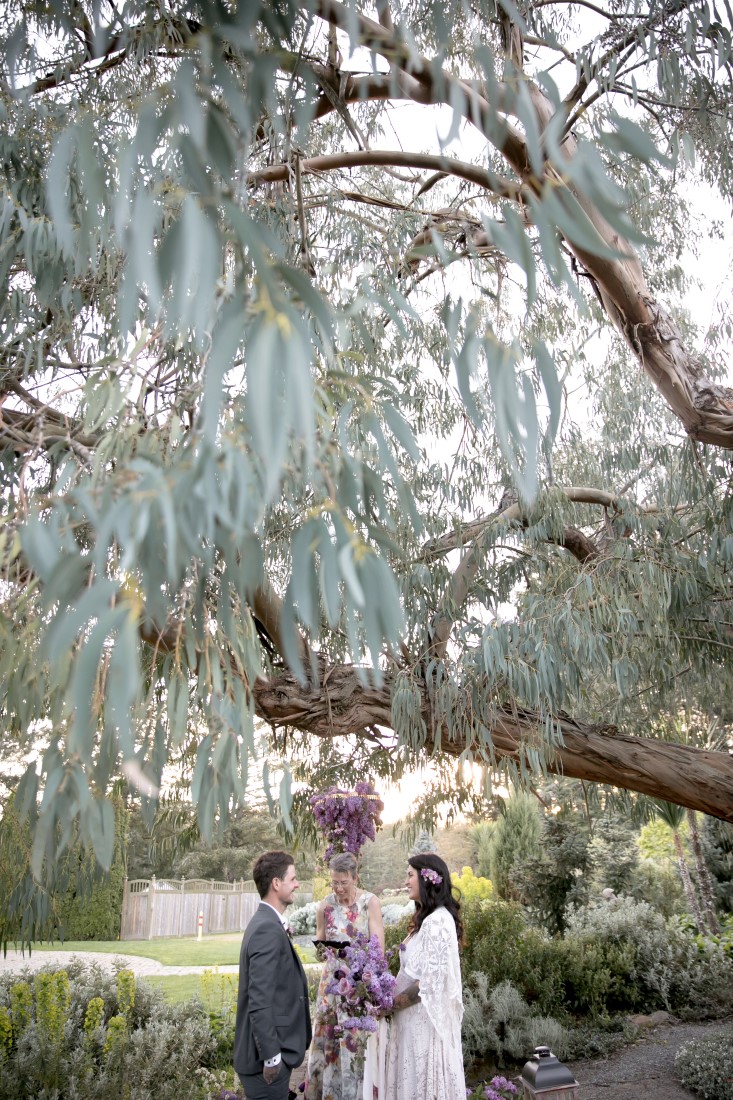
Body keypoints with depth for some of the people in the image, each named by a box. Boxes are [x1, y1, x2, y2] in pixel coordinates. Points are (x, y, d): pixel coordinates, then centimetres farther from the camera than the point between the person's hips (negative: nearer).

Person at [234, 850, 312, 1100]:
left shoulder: (266, 923, 10)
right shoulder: (268, 930, -21)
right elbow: (259, 1001, -24)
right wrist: (271, 1057, -21)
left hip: (271, 1051, 10)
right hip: (267, 1057, -9)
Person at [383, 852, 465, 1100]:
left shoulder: (437, 921, -21)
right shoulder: (428, 917, 10)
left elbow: (431, 979, -22)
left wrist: (393, 1003, -13)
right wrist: (395, 998, 6)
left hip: (425, 1016, -9)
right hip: (417, 1015, 9)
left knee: (423, 1078, 3)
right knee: (414, 1075, 16)